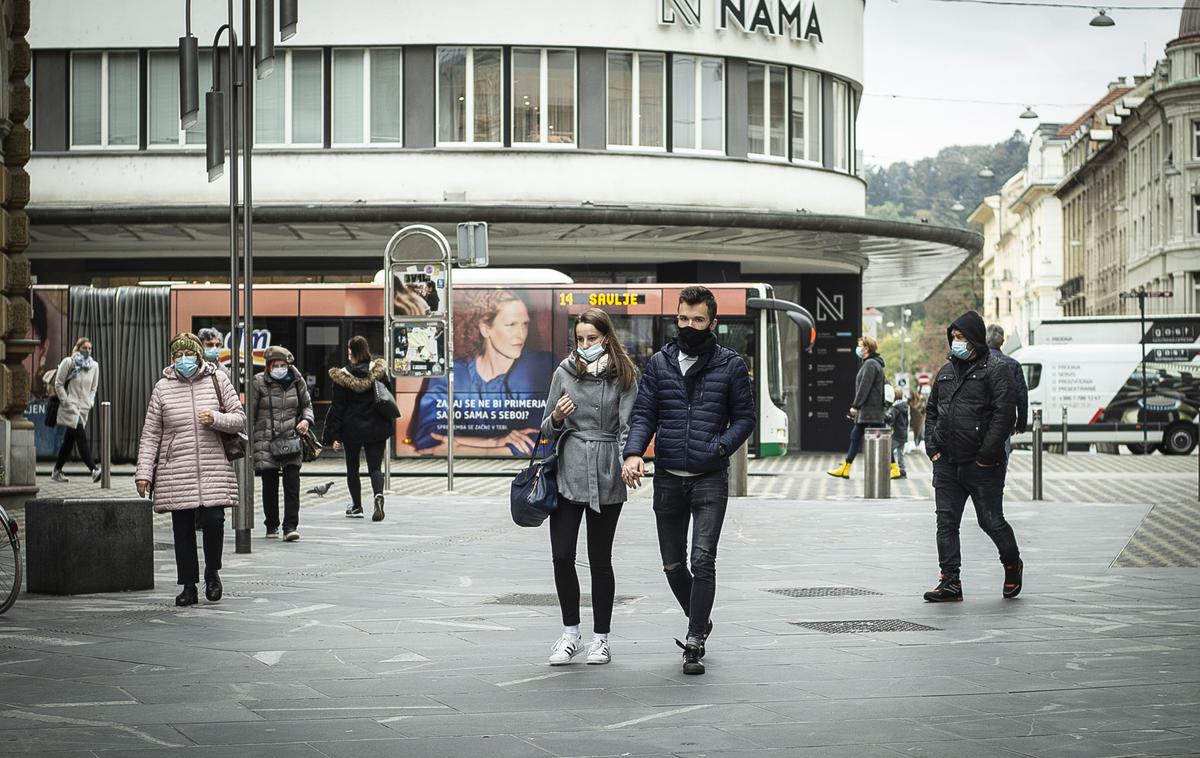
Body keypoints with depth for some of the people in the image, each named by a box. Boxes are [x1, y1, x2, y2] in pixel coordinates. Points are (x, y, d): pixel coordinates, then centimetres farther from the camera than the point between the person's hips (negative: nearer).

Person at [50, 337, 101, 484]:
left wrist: (90, 402, 6)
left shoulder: (94, 366, 10)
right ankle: (94, 469, -22)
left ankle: (57, 471, 20)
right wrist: (65, 401, -10)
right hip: (70, 407, -6)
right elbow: (58, 384, -4)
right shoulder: (68, 362, -5)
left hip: (84, 408, 6)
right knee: (81, 438, -15)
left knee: (69, 439, 11)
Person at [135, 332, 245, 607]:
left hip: (213, 470, -1)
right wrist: (144, 472, -1)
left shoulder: (217, 380, 4)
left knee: (213, 520, -12)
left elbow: (240, 418, 8)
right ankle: (188, 586, 14)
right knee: (182, 530, 4)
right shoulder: (163, 388, 5)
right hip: (176, 473, 1)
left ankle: (212, 572, 13)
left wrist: (216, 419, -13)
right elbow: (150, 434, 6)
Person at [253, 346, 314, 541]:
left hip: (291, 438, 1)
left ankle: (290, 526, -9)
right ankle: (271, 526, 18)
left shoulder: (296, 382, 6)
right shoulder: (259, 383, -1)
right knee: (270, 485, 5)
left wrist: (306, 420, -2)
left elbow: (307, 404, 19)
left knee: (292, 483, -9)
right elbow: (250, 412, 2)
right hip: (266, 440, -1)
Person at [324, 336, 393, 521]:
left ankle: (356, 507, 19)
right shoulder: (379, 371, -1)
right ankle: (378, 495, -25)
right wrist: (388, 425, 19)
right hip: (377, 428, 2)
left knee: (352, 468, 14)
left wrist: (334, 435, -4)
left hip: (352, 429, -2)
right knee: (375, 467, 2)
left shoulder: (342, 377, -9)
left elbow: (338, 407, -7)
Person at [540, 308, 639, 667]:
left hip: (606, 476, -2)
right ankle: (570, 634, 12)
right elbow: (547, 429, 13)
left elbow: (627, 427, -3)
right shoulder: (565, 372, 8)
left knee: (600, 559, 4)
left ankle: (600, 638, 15)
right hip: (569, 472, 2)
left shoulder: (624, 376, 1)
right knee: (562, 556, -3)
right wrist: (556, 418, -10)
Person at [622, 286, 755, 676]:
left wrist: (721, 446, -14)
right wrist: (633, 453, -15)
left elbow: (744, 417, 5)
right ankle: (700, 622, 34)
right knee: (673, 565, 10)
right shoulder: (659, 363, 6)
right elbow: (644, 414, 3)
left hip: (710, 479, -3)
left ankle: (695, 644, -6)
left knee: (703, 561, -12)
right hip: (668, 479, 3)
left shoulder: (731, 365, 1)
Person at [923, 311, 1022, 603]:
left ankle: (1012, 565, 28)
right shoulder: (945, 372, 16)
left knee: (991, 521, 2)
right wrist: (932, 445, 7)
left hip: (981, 466, -6)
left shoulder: (995, 370, -6)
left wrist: (987, 453, -18)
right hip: (946, 464, 6)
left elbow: (1005, 413, -14)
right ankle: (950, 581, 2)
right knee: (946, 521, 0)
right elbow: (931, 411, 22)